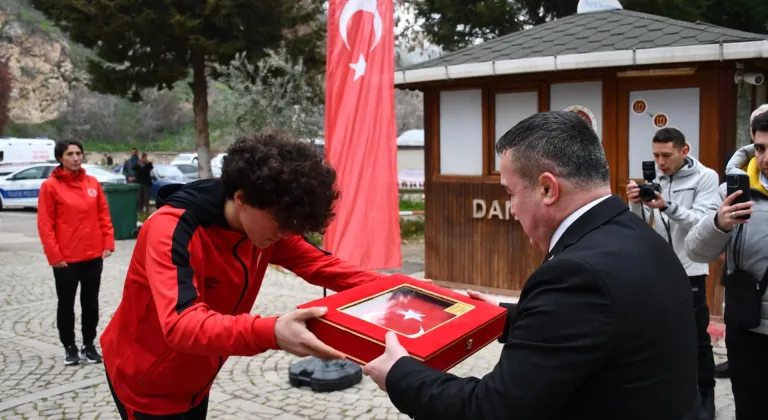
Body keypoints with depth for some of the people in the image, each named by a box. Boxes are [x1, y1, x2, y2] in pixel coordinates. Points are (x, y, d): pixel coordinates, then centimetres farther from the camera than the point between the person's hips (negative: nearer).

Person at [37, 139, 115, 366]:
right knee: (66, 304, 8)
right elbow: (45, 224, -9)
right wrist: (54, 255, -13)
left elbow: (104, 215, 9)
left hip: (93, 255, 4)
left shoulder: (92, 183, 5)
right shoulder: (50, 186, -7)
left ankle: (89, 345, 23)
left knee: (90, 302, 11)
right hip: (65, 258, -3)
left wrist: (108, 243, 0)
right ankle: (69, 347, 21)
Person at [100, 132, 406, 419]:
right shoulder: (171, 230, -33)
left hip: (194, 381, 6)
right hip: (146, 383, -6)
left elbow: (319, 264, -7)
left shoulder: (263, 223, -12)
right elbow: (181, 324, -45)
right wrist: (270, 333, -61)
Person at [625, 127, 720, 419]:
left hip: (689, 270, -4)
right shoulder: (653, 178, 5)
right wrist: (636, 204, -18)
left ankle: (706, 396, 18)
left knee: (697, 338, 3)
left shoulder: (706, 178, -8)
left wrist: (667, 206, -33)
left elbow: (703, 223, -20)